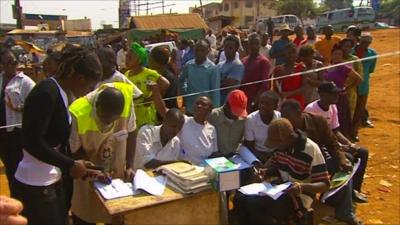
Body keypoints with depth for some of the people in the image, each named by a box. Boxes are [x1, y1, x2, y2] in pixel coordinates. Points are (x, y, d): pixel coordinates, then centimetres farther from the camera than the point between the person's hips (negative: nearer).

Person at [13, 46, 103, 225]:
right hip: (36, 185, -8)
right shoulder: (46, 94, -19)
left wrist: (82, 169, 8)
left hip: (54, 181, 8)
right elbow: (32, 142, -24)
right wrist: (70, 165, -17)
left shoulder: (61, 94, 7)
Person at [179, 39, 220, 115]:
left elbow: (215, 91, -10)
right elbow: (181, 80, 21)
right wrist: (184, 91, 7)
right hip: (190, 108, 4)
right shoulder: (188, 65, 1)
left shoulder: (212, 68, -11)